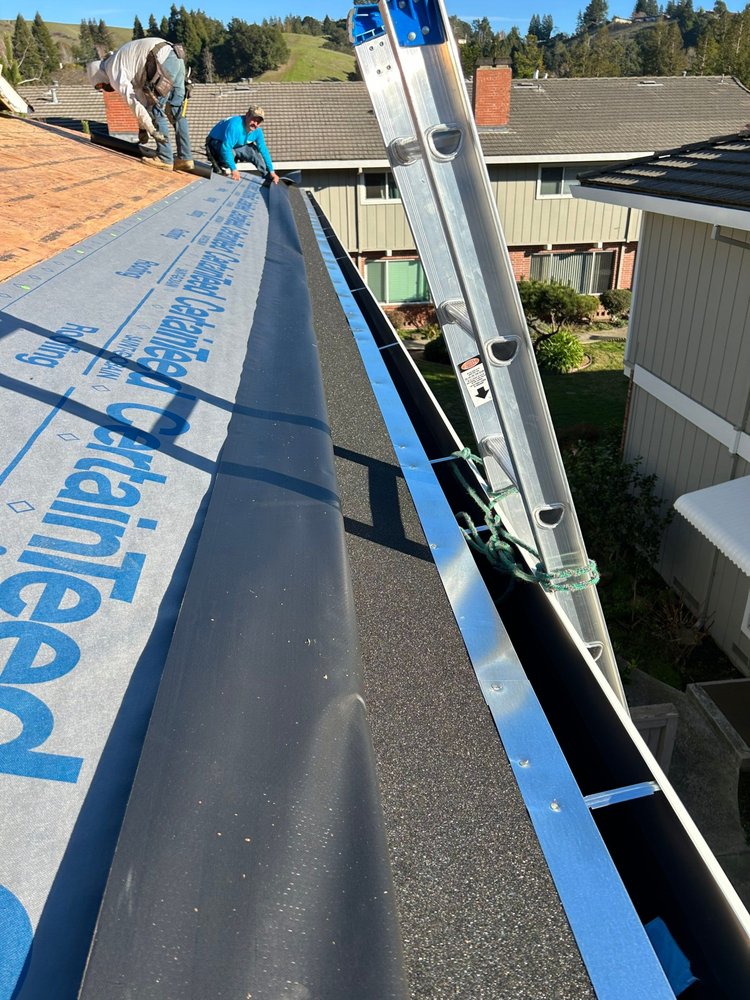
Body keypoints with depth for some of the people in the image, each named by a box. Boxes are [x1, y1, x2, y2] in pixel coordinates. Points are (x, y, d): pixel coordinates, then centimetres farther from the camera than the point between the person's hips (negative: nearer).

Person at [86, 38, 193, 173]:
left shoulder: (112, 71, 2)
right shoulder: (124, 63, 30)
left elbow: (132, 100, -7)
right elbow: (140, 93, 34)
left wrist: (152, 130, -9)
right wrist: (142, 127, 31)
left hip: (164, 61, -9)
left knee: (156, 112, 0)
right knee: (177, 113, 10)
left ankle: (165, 159, -1)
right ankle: (185, 159, 9)